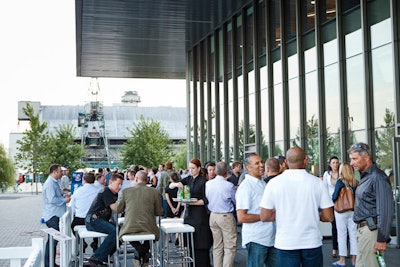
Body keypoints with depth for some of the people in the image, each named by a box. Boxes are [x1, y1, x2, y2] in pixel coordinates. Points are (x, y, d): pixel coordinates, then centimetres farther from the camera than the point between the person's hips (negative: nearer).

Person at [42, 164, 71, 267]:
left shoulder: (54, 183, 17)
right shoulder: (50, 184, -17)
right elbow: (52, 199, -25)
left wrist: (63, 197, 12)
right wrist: (64, 200, -14)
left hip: (56, 215, 11)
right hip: (52, 216, -11)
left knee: (54, 240, 15)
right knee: (52, 240, -8)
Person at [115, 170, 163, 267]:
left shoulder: (126, 191, -1)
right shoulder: (155, 192, -1)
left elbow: (117, 210, 9)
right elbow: (159, 212, 6)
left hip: (130, 229, 0)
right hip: (149, 229, 1)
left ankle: (139, 249, 8)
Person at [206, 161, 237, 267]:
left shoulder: (208, 184, -3)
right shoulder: (229, 186, -16)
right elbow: (237, 201, -1)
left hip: (213, 215, 6)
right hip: (226, 216, -5)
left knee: (217, 246, 15)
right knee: (230, 247, 0)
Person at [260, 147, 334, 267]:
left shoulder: (274, 183, -6)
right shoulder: (317, 182, -5)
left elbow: (264, 217, -4)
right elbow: (329, 217, -3)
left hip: (285, 243, -1)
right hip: (312, 242, 1)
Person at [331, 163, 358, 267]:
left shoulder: (340, 182, -10)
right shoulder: (356, 182, 2)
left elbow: (335, 196, -14)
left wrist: (332, 200, 7)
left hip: (341, 211, -4)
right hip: (353, 211, 4)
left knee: (342, 235, 2)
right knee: (353, 234, 9)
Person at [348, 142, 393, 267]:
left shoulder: (377, 177, -15)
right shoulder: (365, 177, 16)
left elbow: (385, 210, -20)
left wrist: (382, 239, -21)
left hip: (371, 230, -10)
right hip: (362, 229, 10)